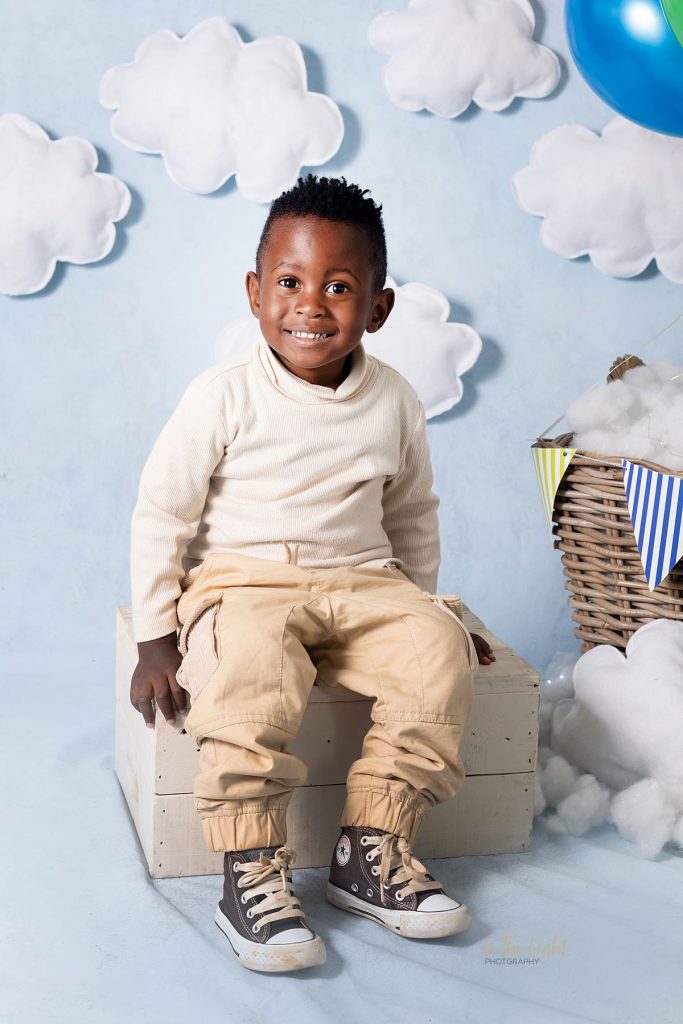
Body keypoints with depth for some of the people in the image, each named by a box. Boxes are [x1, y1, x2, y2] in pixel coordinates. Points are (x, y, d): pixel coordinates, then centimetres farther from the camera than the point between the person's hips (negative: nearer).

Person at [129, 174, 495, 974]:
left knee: (441, 654, -20)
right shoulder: (225, 396, -8)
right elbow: (159, 515, -4)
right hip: (241, 581, -4)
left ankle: (371, 850, -9)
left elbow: (413, 516, 19)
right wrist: (155, 639, -5)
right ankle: (250, 876, -21)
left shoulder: (394, 403, 3)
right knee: (252, 670, -34)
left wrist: (424, 611, 19)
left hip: (361, 584, 4)